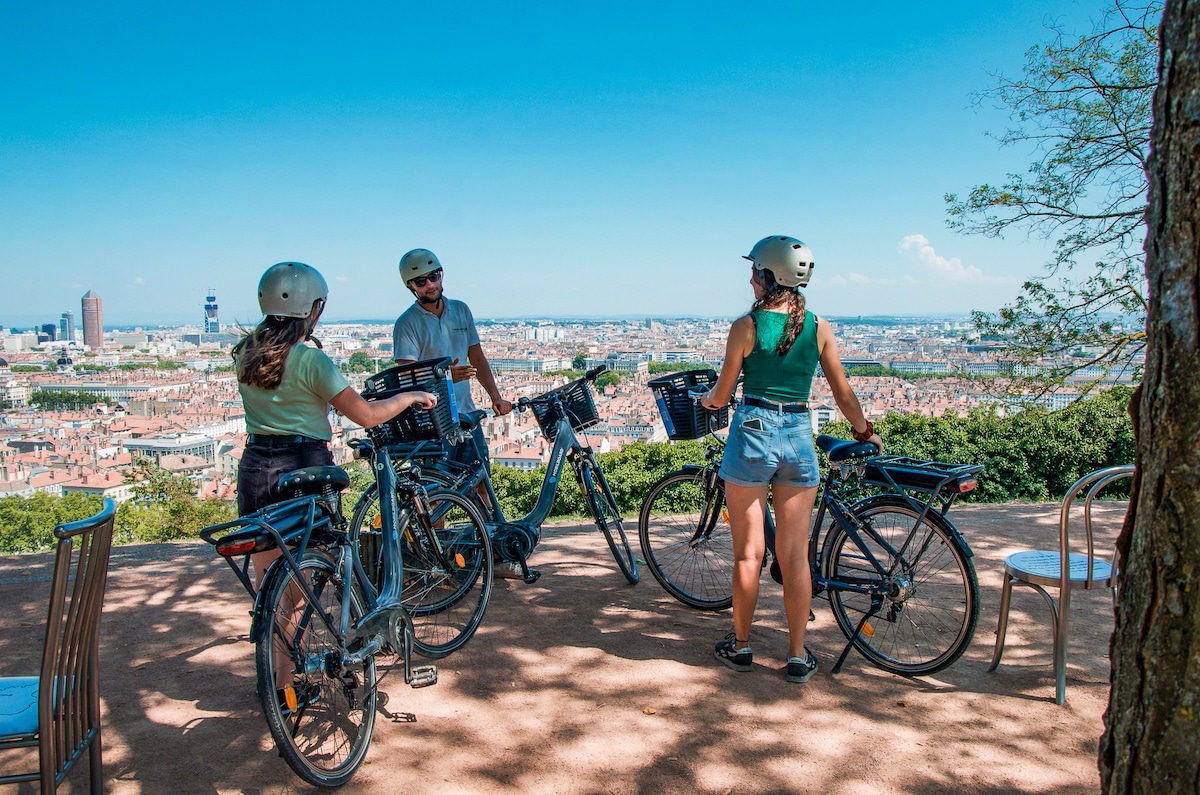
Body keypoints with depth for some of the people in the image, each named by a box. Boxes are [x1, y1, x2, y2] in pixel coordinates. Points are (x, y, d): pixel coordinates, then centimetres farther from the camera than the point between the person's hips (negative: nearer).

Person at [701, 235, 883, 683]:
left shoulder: (746, 326, -7)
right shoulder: (819, 327, 2)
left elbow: (721, 395, 0)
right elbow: (843, 393, 8)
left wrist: (706, 399, 23)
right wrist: (865, 432, 24)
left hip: (752, 433, -3)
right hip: (799, 436, 3)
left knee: (749, 553, 8)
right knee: (795, 555, 9)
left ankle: (741, 645, 22)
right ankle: (798, 656, 16)